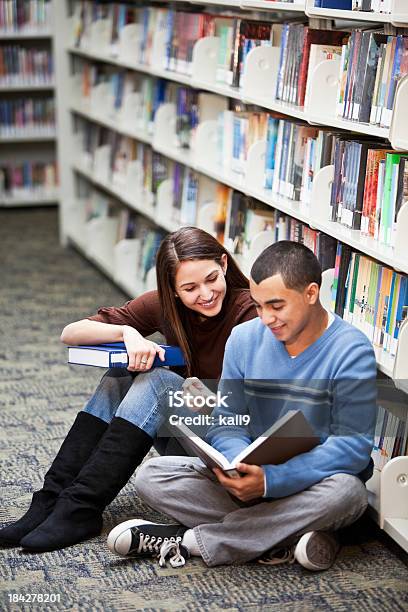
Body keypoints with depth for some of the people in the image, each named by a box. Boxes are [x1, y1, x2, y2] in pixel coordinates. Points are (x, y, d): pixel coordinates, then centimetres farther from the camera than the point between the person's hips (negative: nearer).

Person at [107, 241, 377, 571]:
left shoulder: (352, 352, -14)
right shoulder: (244, 338, -1)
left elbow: (354, 445, -21)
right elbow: (227, 422, 1)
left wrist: (270, 479, -31)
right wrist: (239, 464, -24)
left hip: (311, 483, -3)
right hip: (252, 471, 4)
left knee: (348, 491, -39)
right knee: (151, 475, -15)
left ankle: (185, 540, -28)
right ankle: (284, 541, -26)